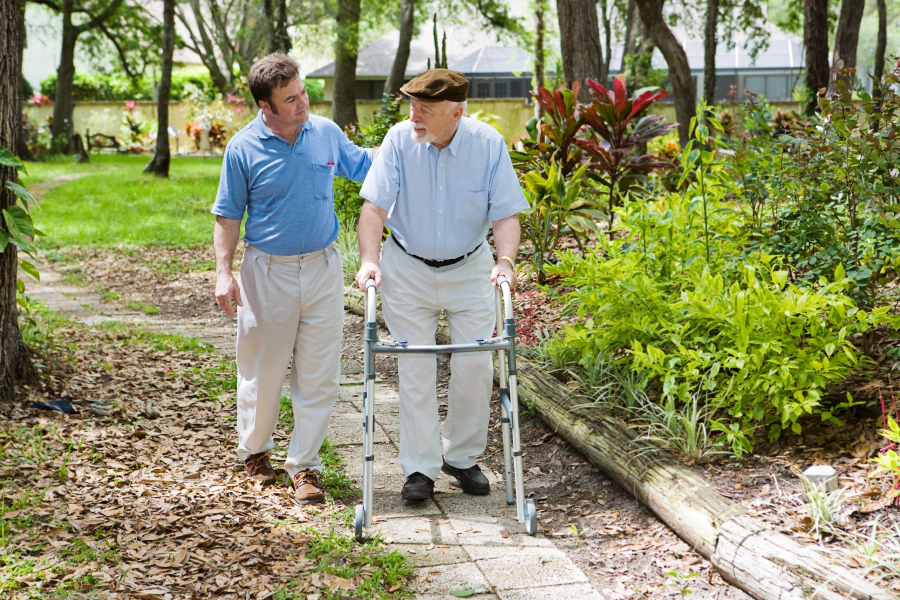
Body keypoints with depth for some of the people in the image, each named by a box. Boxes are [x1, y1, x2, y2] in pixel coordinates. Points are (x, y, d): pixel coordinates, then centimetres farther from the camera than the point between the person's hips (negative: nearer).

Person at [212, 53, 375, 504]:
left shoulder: (327, 133, 1)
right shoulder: (244, 148, -8)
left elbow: (366, 165, 17)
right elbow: (228, 215, -1)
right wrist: (224, 272, -9)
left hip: (322, 268, 2)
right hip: (267, 272, -2)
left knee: (318, 374, 2)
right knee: (262, 369, 10)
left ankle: (304, 464, 12)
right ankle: (255, 451, 31)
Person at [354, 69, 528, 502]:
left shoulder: (489, 144, -13)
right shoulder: (399, 139, -14)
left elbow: (506, 214, -11)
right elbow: (375, 206, -15)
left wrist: (505, 260, -27)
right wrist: (369, 259, -29)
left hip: (469, 268, 1)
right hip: (408, 270, 0)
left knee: (474, 365, 1)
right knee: (415, 369, -1)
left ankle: (462, 457, 20)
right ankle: (420, 468, 8)